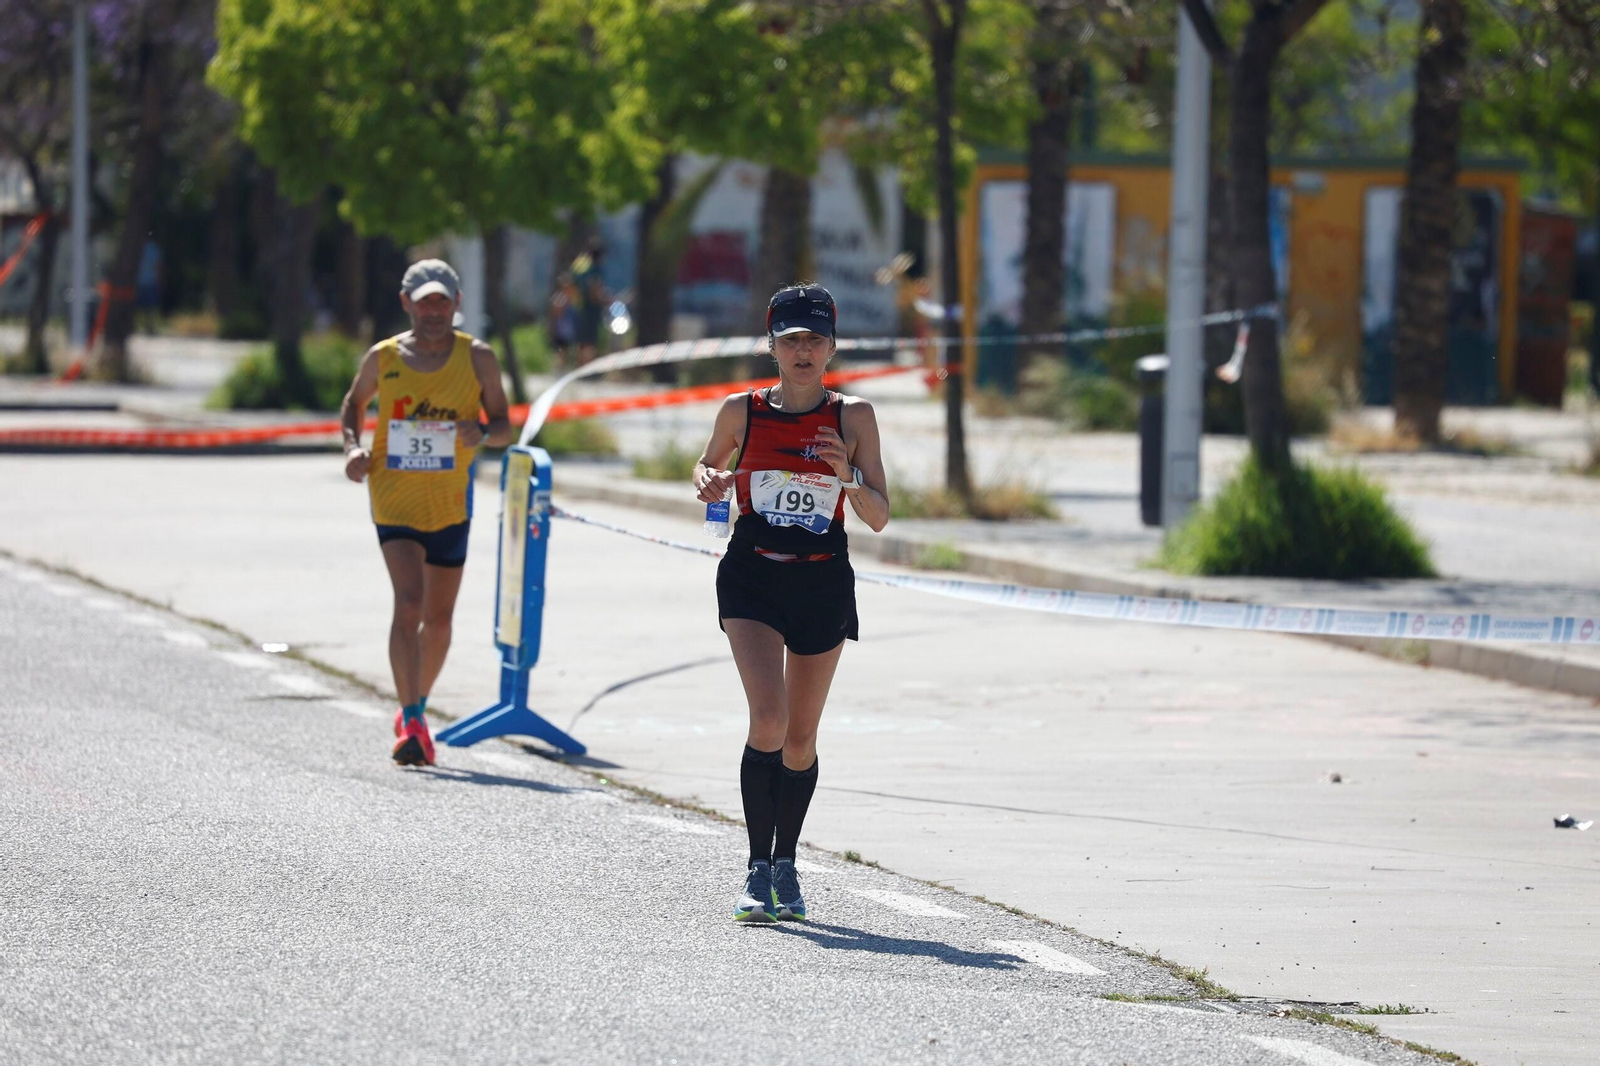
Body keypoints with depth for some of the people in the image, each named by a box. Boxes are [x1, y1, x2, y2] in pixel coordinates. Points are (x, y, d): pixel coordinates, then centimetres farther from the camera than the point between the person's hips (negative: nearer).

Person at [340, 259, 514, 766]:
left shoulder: (477, 357, -1)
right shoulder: (383, 358, -1)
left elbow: (504, 427, 2)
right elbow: (354, 404, 17)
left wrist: (483, 434, -21)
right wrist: (353, 447, -2)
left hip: (450, 504, 2)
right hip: (395, 498, -2)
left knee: (439, 617, 13)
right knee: (409, 601, -19)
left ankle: (416, 709, 35)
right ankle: (411, 723, -21)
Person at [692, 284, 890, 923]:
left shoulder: (853, 418, 0)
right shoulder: (741, 411, 1)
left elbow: (878, 517, 1)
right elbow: (709, 465, 19)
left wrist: (848, 477, -17)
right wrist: (710, 483, -3)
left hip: (823, 583, 1)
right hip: (752, 577, -1)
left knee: (800, 736, 8)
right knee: (768, 717, -18)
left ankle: (785, 866, 27)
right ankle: (758, 871, -11)